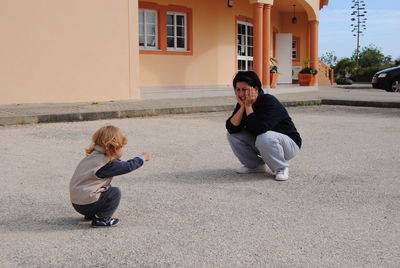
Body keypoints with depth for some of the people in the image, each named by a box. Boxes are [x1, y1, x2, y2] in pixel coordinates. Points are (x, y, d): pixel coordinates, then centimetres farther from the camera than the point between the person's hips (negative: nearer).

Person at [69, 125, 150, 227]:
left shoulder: (93, 155, 9)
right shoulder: (107, 164, -18)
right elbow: (128, 166, -11)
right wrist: (142, 158, 6)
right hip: (86, 204, -9)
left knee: (108, 188, 20)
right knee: (115, 192, -6)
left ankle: (91, 214, 22)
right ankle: (100, 219, -6)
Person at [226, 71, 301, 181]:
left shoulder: (269, 101, -25)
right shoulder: (243, 102, -5)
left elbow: (259, 130, -37)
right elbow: (231, 128, -15)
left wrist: (248, 106, -29)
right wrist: (242, 107, -24)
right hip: (260, 143, 7)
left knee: (264, 137, -38)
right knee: (231, 135, -7)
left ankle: (281, 168, -11)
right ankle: (255, 165, 7)